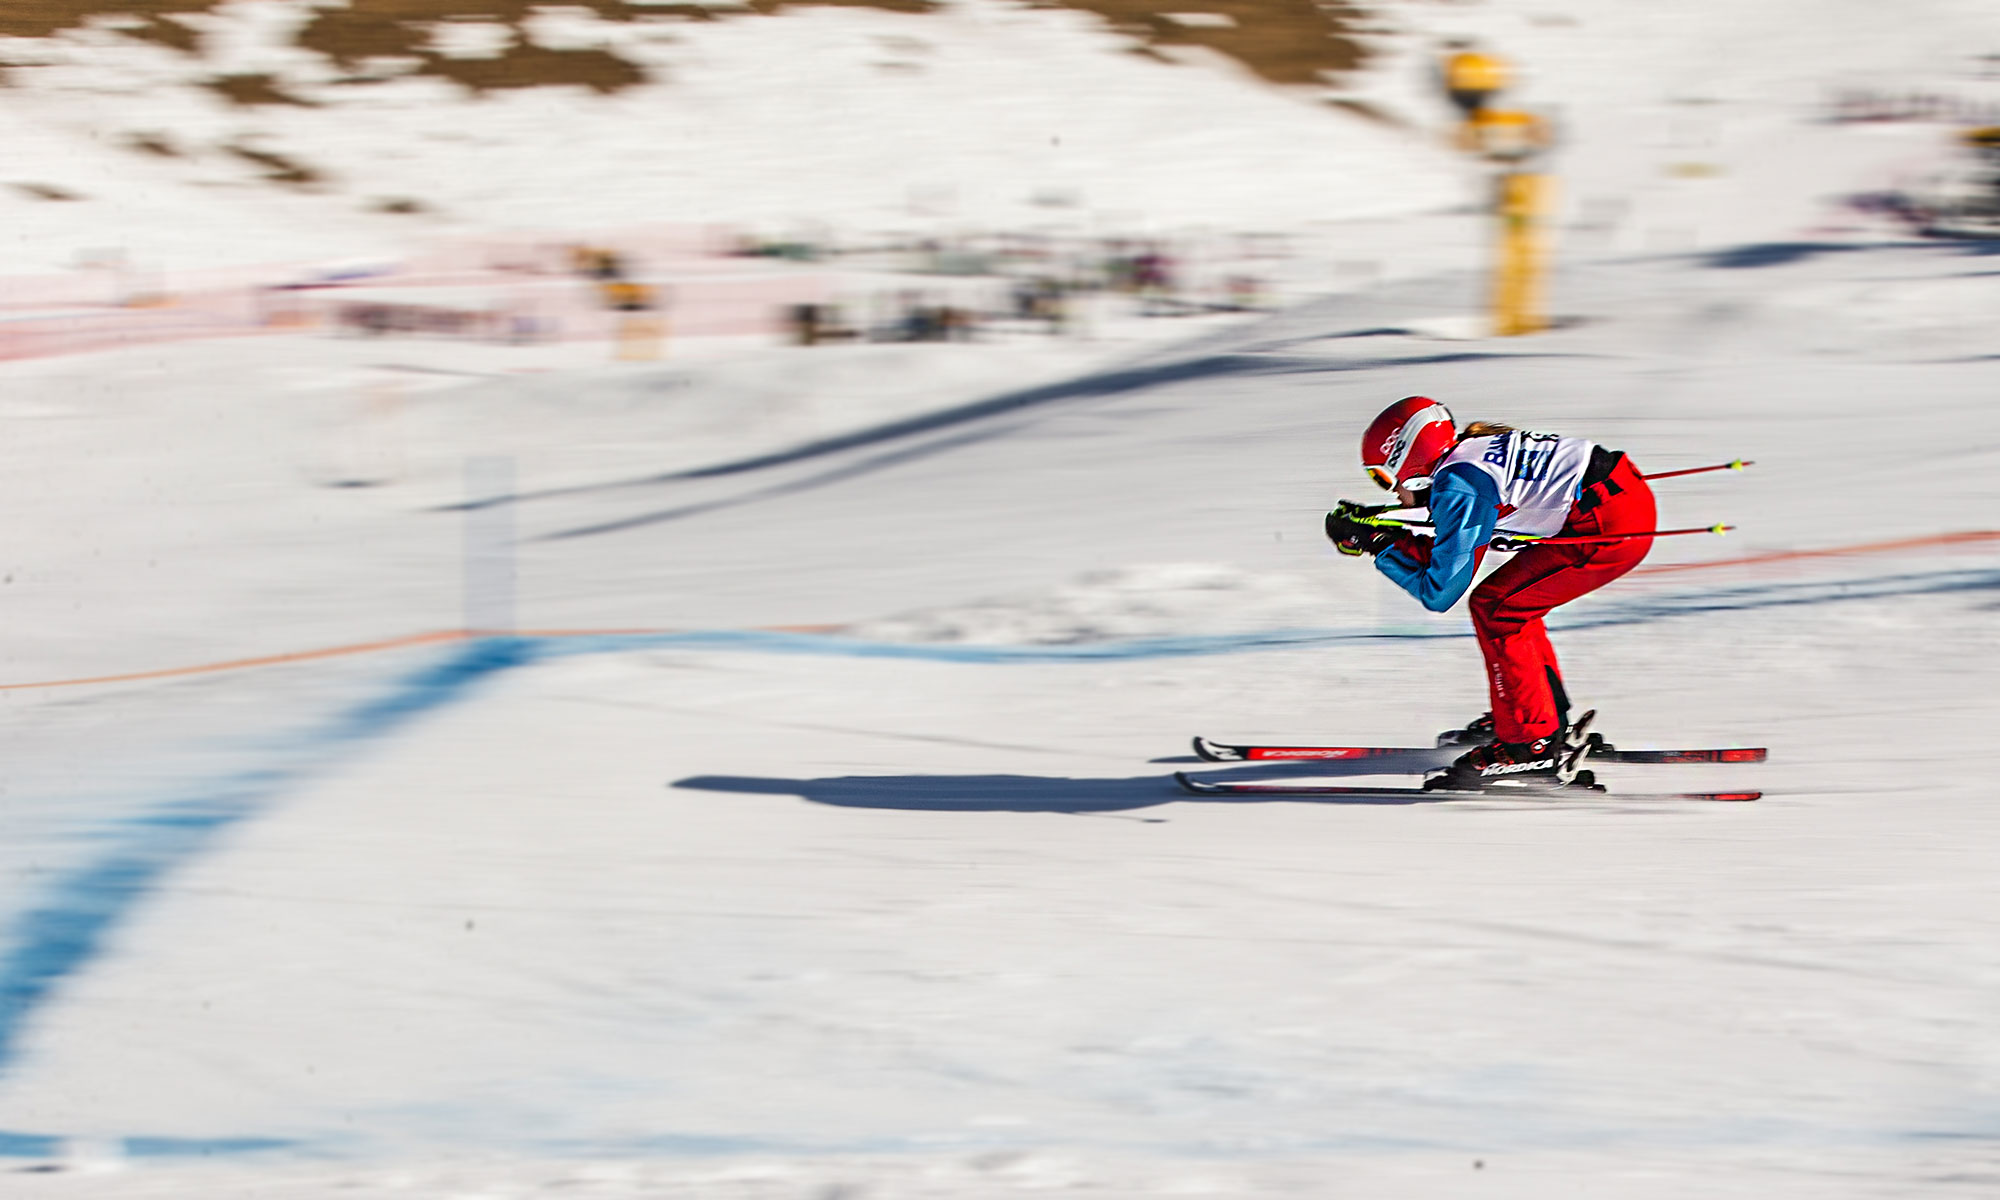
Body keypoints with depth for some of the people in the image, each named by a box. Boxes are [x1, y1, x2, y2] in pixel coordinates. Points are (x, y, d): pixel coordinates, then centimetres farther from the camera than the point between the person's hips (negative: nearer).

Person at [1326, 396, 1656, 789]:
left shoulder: (1456, 486, -12)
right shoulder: (1471, 448, 15)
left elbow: (1439, 592, -8)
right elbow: (1456, 556, 26)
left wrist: (1381, 546, 1)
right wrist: (1376, 530, 19)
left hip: (1611, 526, -10)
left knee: (1494, 610, -4)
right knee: (1509, 600, 19)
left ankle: (1533, 746, -3)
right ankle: (1551, 718, 30)